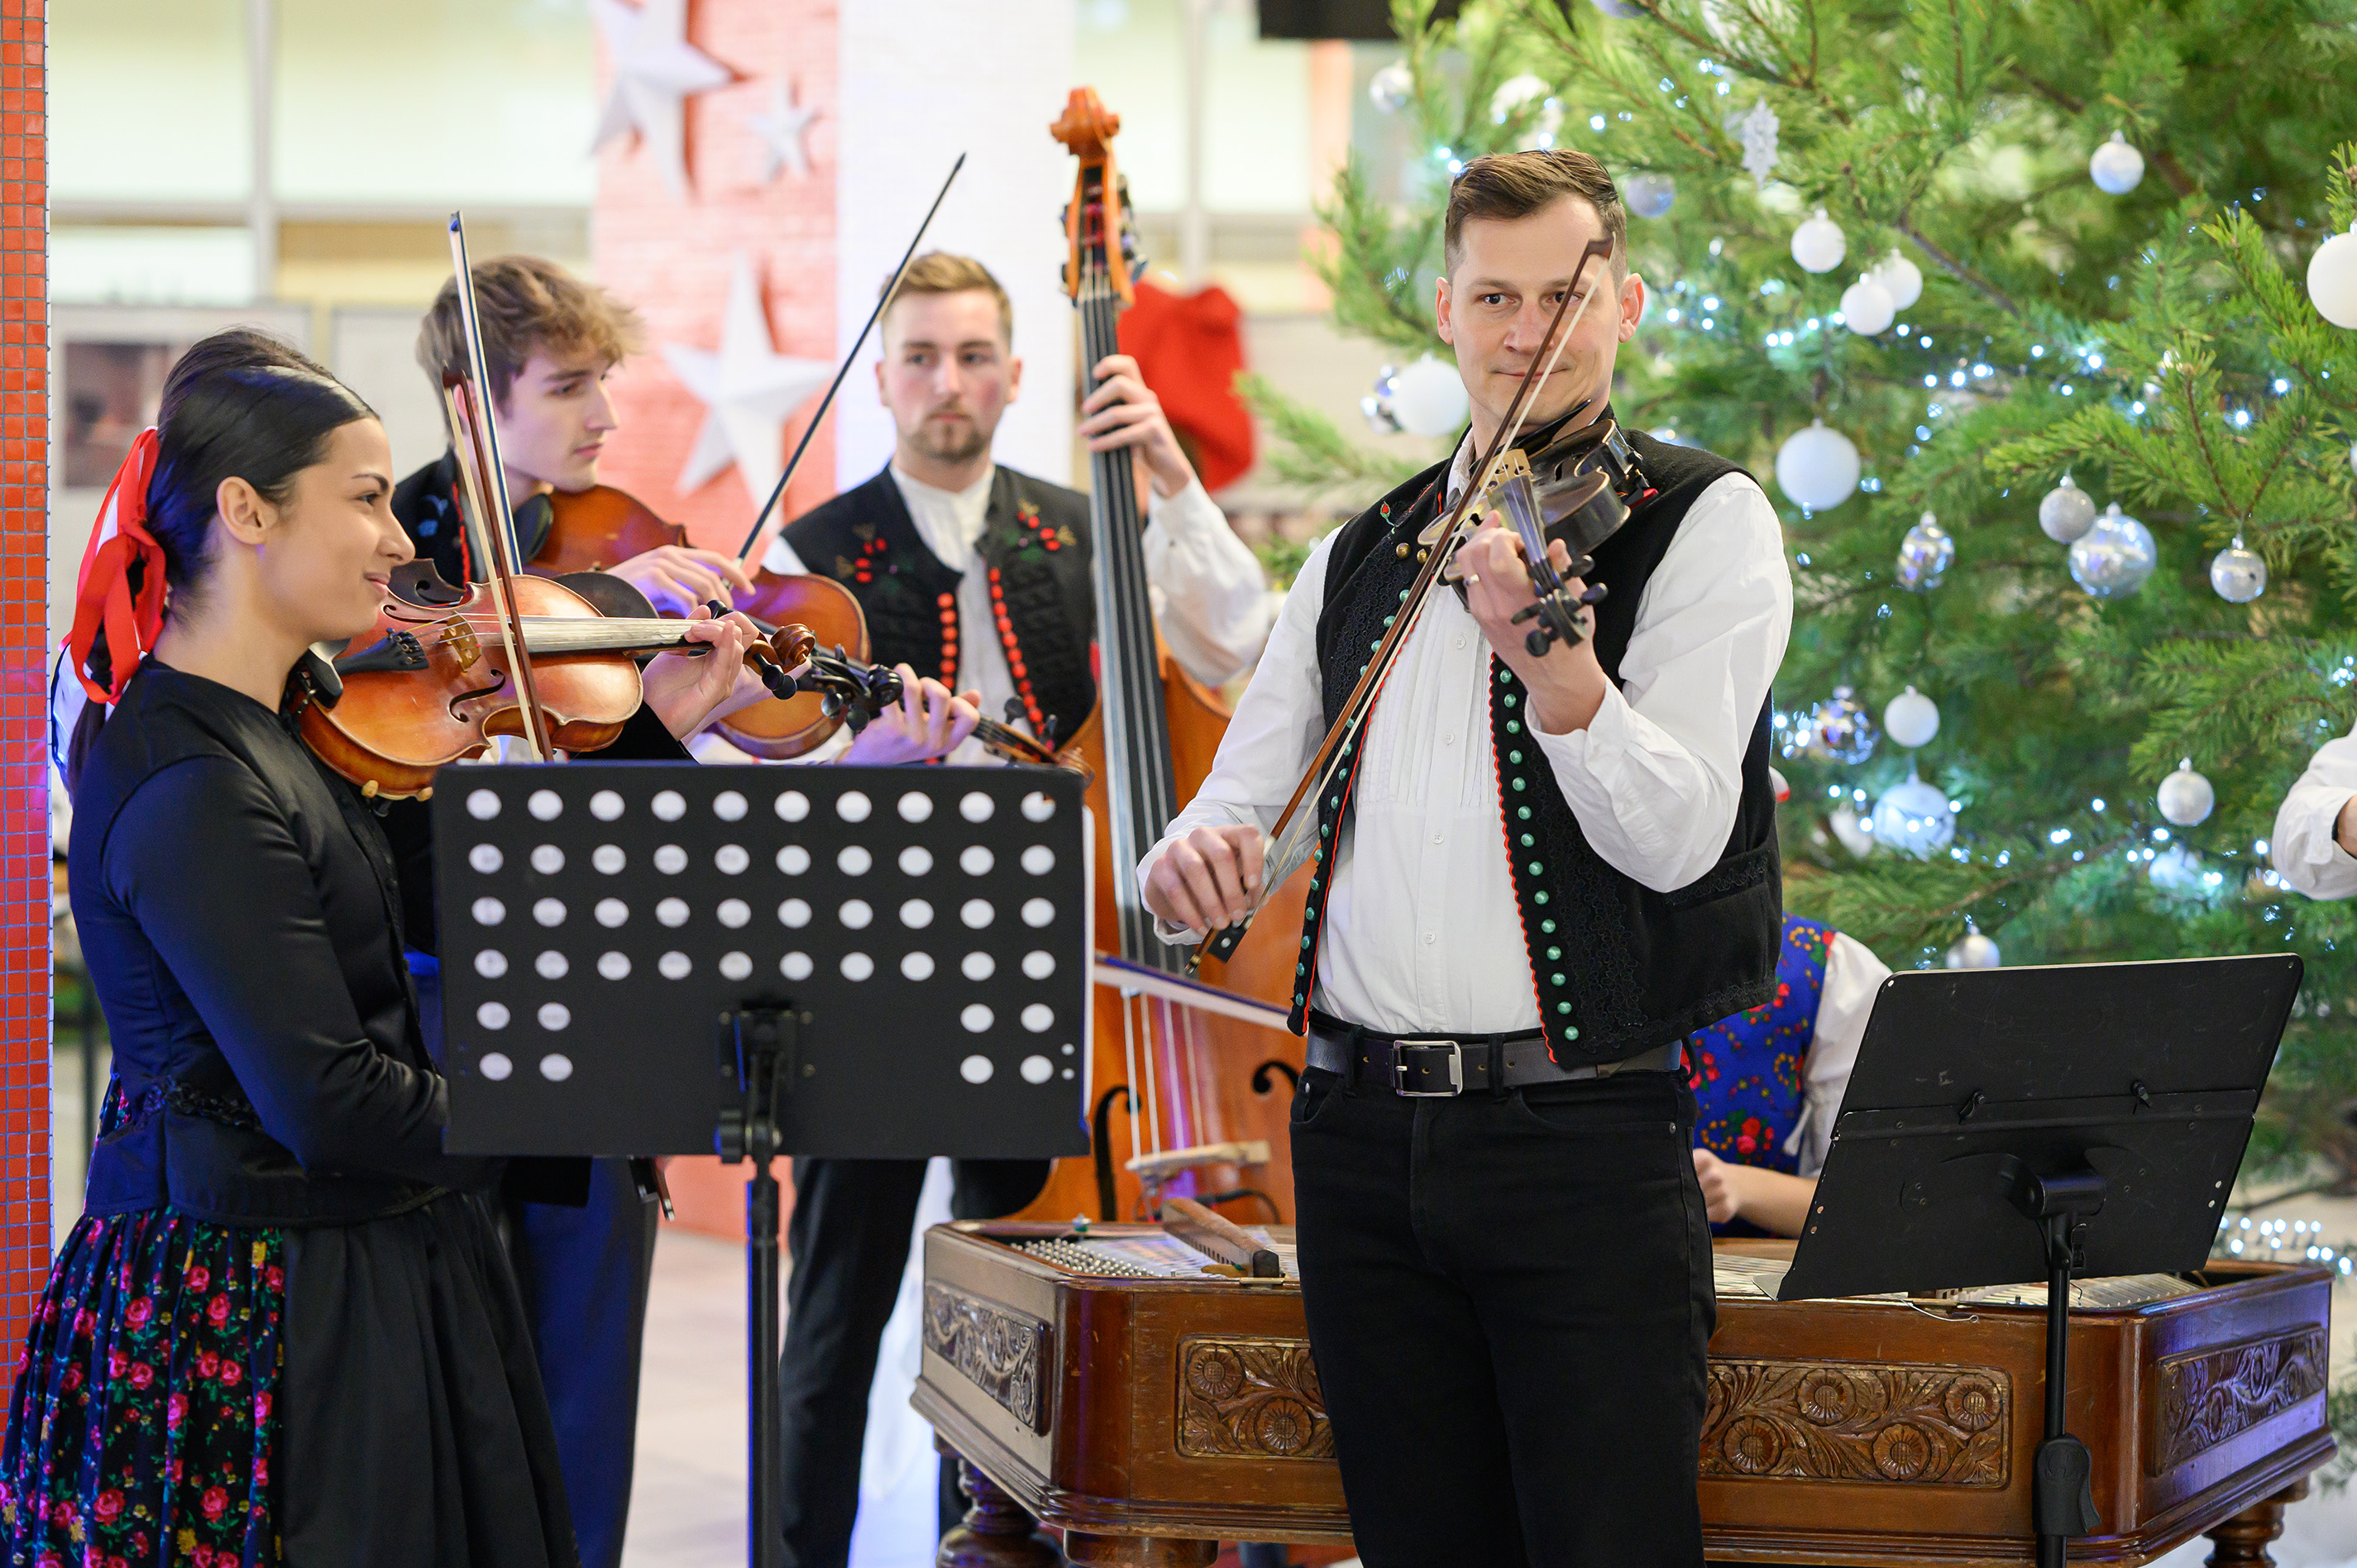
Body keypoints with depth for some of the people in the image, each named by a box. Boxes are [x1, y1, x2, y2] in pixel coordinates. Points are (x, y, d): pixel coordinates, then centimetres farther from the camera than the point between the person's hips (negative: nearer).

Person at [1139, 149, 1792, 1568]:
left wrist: (1552, 666, -31)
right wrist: (1195, 861, -12)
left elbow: (1675, 838, -13)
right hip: (1364, 1126, 5)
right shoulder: (1361, 558, 16)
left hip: (1582, 1131, -5)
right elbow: (1246, 803, 13)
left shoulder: (1701, 521, -1)